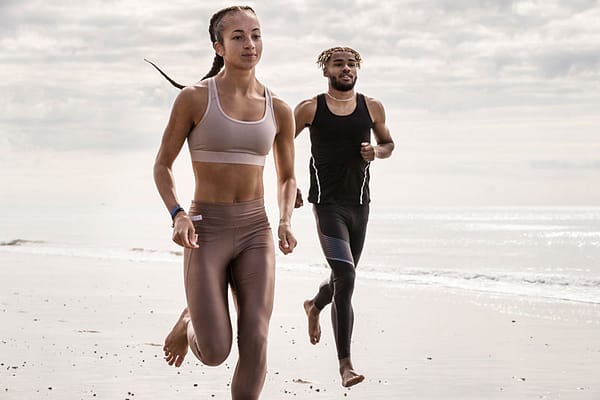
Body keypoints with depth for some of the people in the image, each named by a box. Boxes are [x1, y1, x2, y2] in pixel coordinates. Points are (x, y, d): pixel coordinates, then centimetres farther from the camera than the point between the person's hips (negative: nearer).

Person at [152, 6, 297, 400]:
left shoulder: (279, 110, 4)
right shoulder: (194, 98, -6)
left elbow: (287, 178, 15)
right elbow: (162, 166, 1)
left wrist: (286, 223, -4)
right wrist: (178, 215, -17)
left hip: (255, 232, 3)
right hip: (206, 232, -3)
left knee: (256, 344, -10)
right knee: (215, 352, -7)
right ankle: (191, 321, 31)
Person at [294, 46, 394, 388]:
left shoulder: (372, 109, 6)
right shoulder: (310, 109, -2)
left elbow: (389, 144, 20)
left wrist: (376, 151, -3)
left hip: (360, 205, 5)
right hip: (327, 203, -4)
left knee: (344, 278, 19)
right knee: (345, 277, -19)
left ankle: (314, 306, 56)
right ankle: (346, 364, -18)